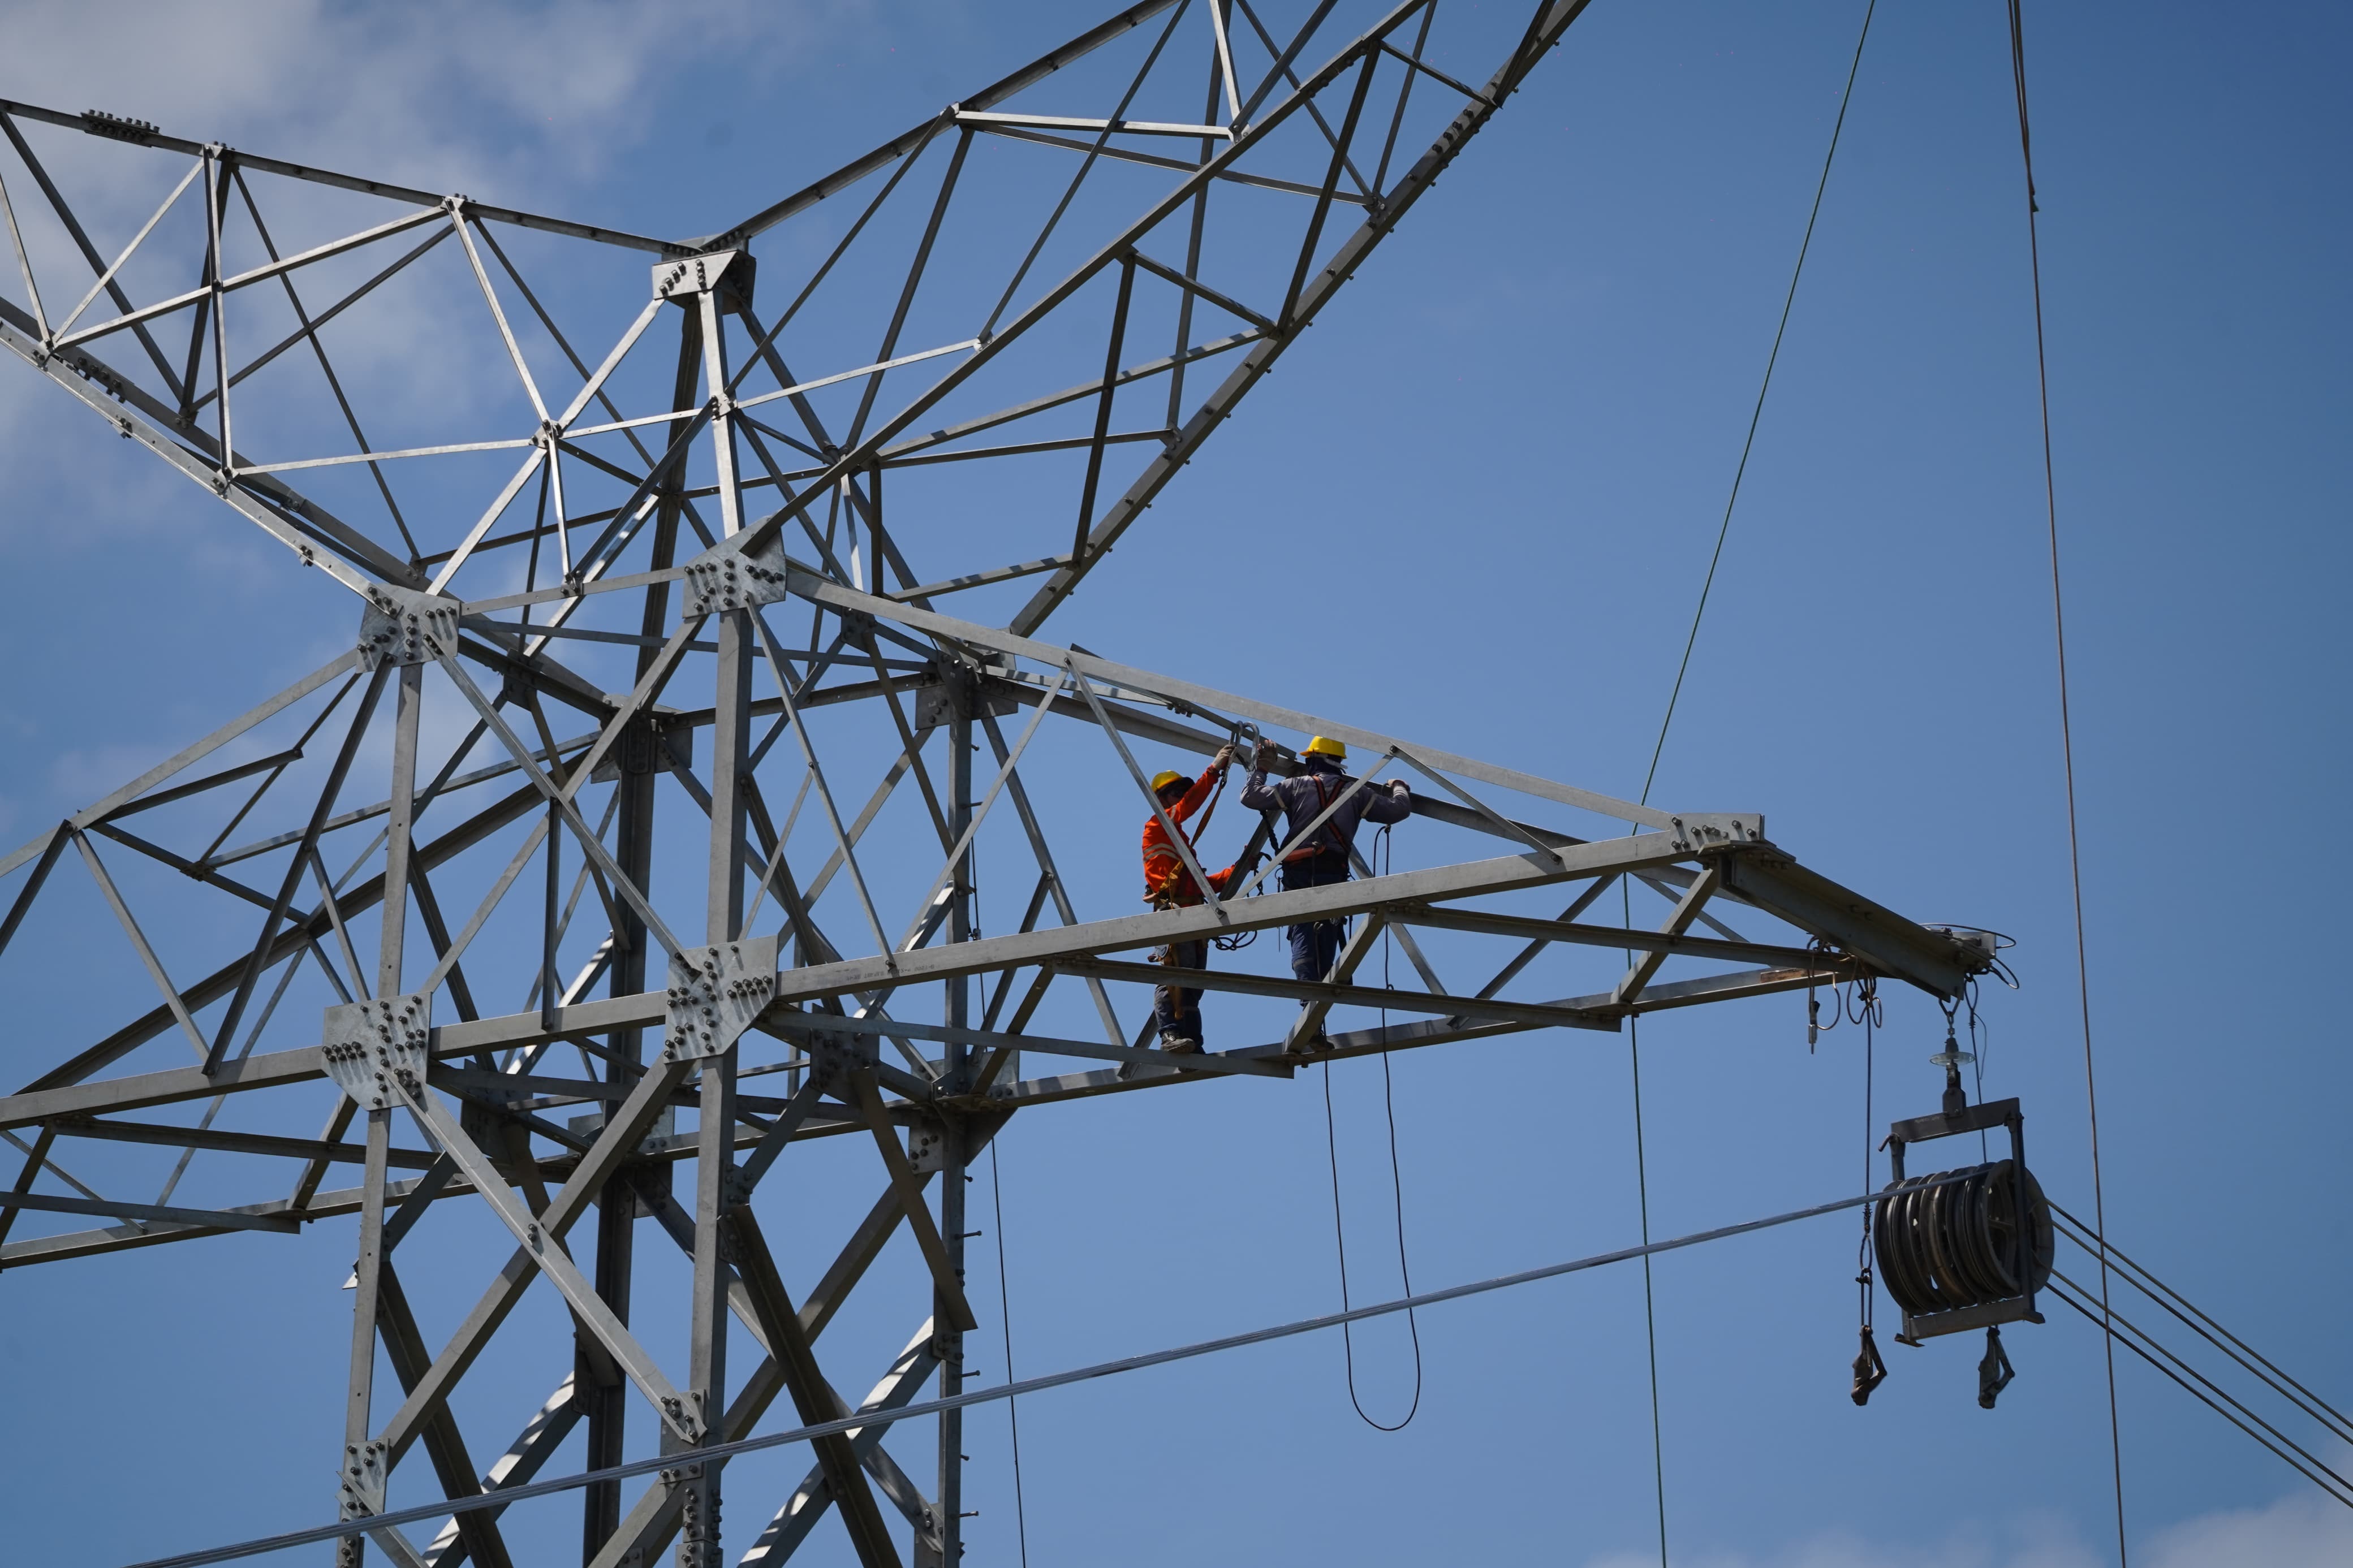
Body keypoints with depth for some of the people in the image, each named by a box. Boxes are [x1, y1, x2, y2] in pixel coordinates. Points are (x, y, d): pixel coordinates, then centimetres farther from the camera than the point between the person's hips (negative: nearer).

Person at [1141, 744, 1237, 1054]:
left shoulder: (1181, 839, 33)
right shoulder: (1156, 826, 8)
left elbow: (1199, 883, 30)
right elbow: (1188, 806, -10)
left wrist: (1235, 871, 22)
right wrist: (1214, 770, -13)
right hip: (1171, 912, -9)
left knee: (1192, 984, 1)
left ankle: (1193, 1043, -4)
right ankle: (1170, 1035, -30)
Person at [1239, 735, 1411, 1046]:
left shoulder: (1297, 785, 10)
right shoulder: (1356, 792, 14)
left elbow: (1250, 798, 8)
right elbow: (1399, 810, 14)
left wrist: (1258, 769, 27)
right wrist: (1399, 788, 37)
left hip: (1299, 873, -2)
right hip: (1334, 875, 2)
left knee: (1303, 941, -10)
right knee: (1326, 945, 5)